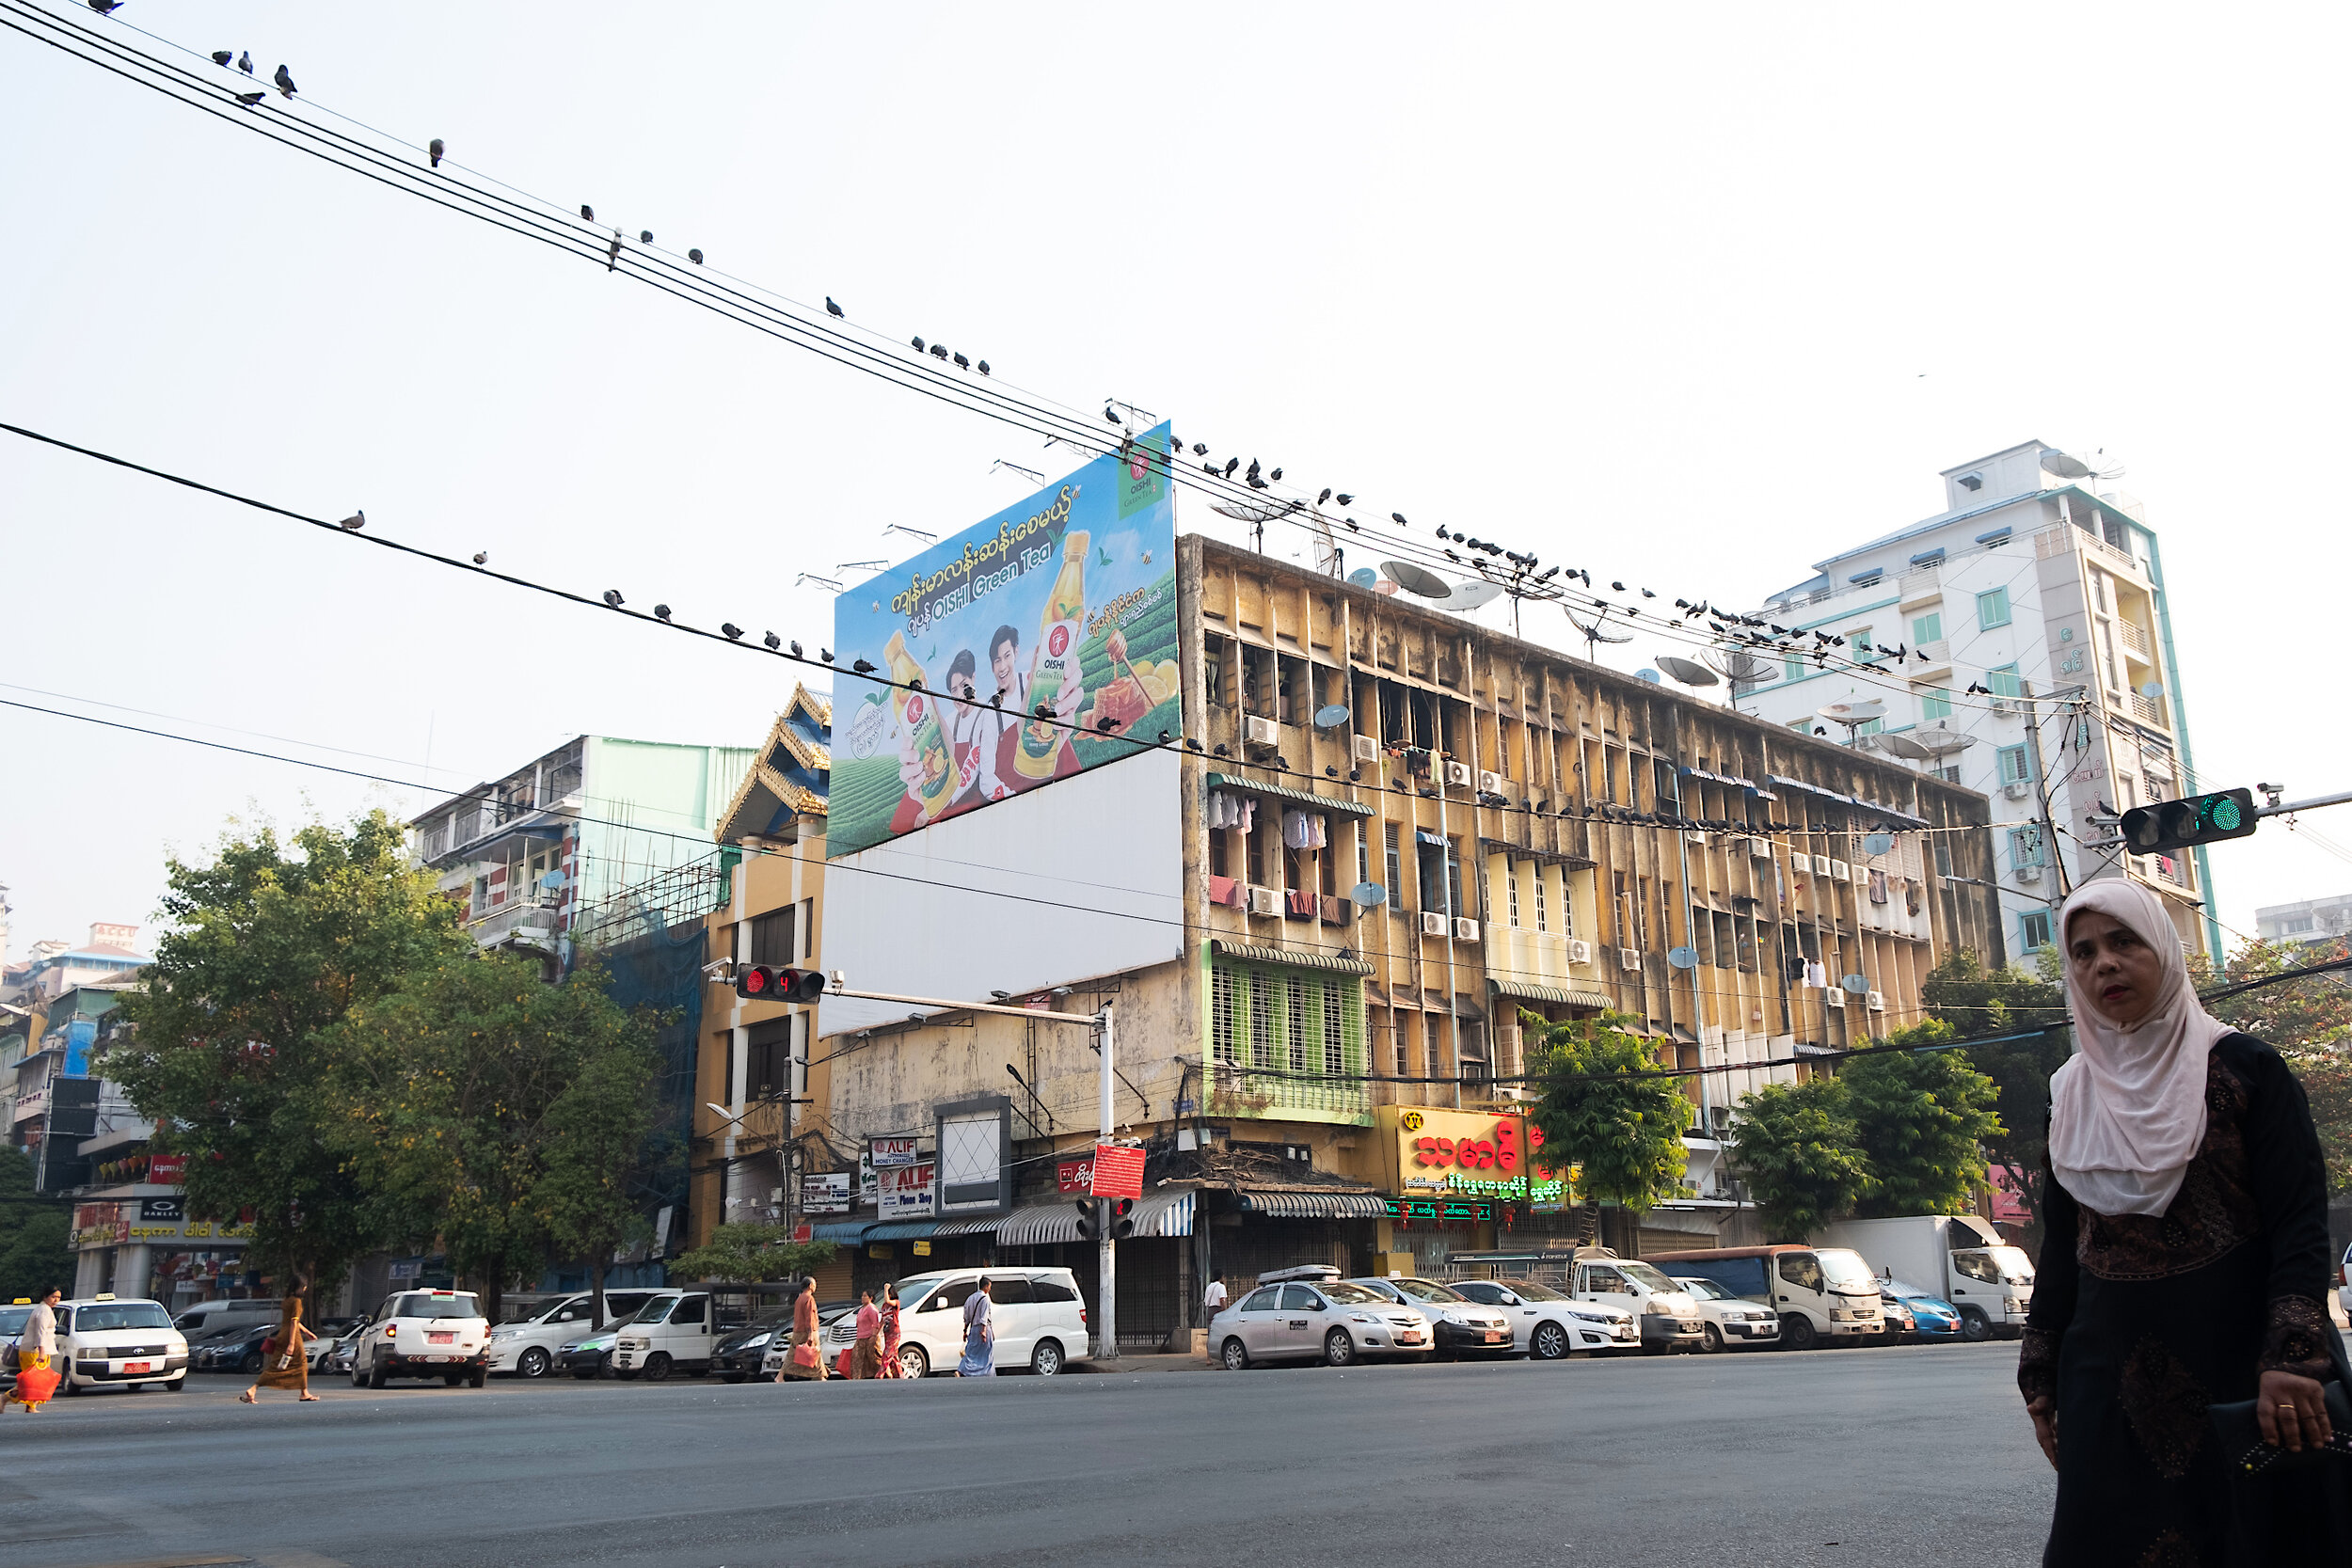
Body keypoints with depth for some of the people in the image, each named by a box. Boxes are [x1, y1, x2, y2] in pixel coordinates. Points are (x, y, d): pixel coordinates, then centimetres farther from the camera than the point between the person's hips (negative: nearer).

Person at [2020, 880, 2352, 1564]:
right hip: (2111, 1374, 4)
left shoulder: (2242, 1067, -3)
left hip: (2238, 1359, -3)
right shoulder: (2073, 1093, 8)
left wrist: (2294, 1358, -21)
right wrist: (2041, 1374, 9)